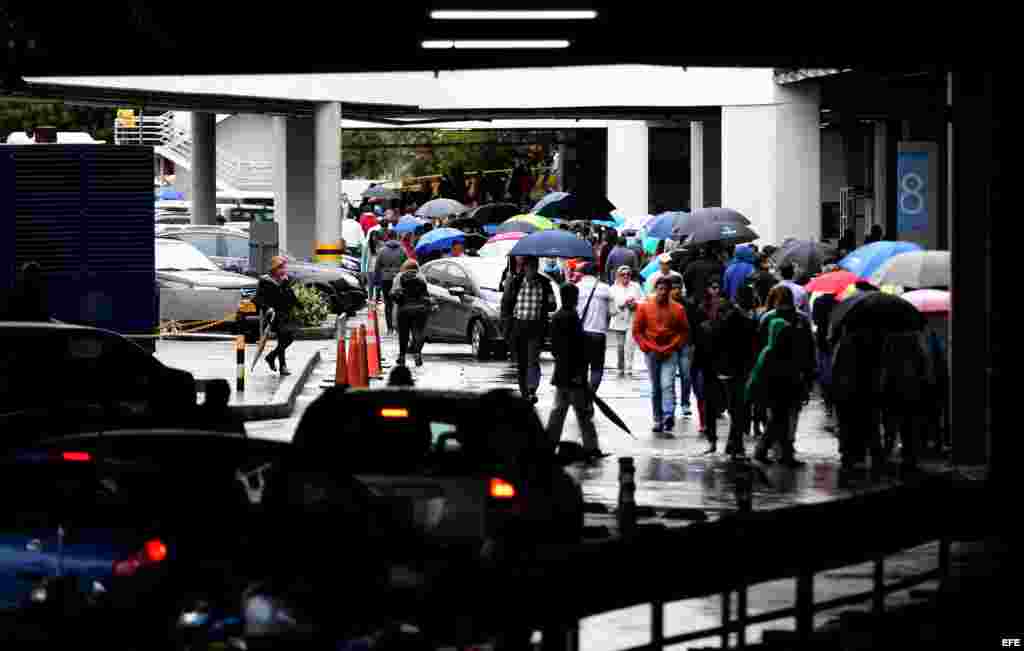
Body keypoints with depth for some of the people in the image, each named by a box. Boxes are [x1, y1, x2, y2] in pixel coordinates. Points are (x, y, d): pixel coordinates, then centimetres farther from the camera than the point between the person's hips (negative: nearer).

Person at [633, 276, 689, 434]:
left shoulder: (677, 309, 1)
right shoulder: (644, 307, 2)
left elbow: (684, 332, 6)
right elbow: (637, 331, 4)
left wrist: (672, 347, -7)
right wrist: (649, 348, -6)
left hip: (670, 354, -2)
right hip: (652, 353, 2)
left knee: (667, 385, -18)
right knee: (655, 389, 6)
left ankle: (668, 416, -27)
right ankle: (658, 421, 11)